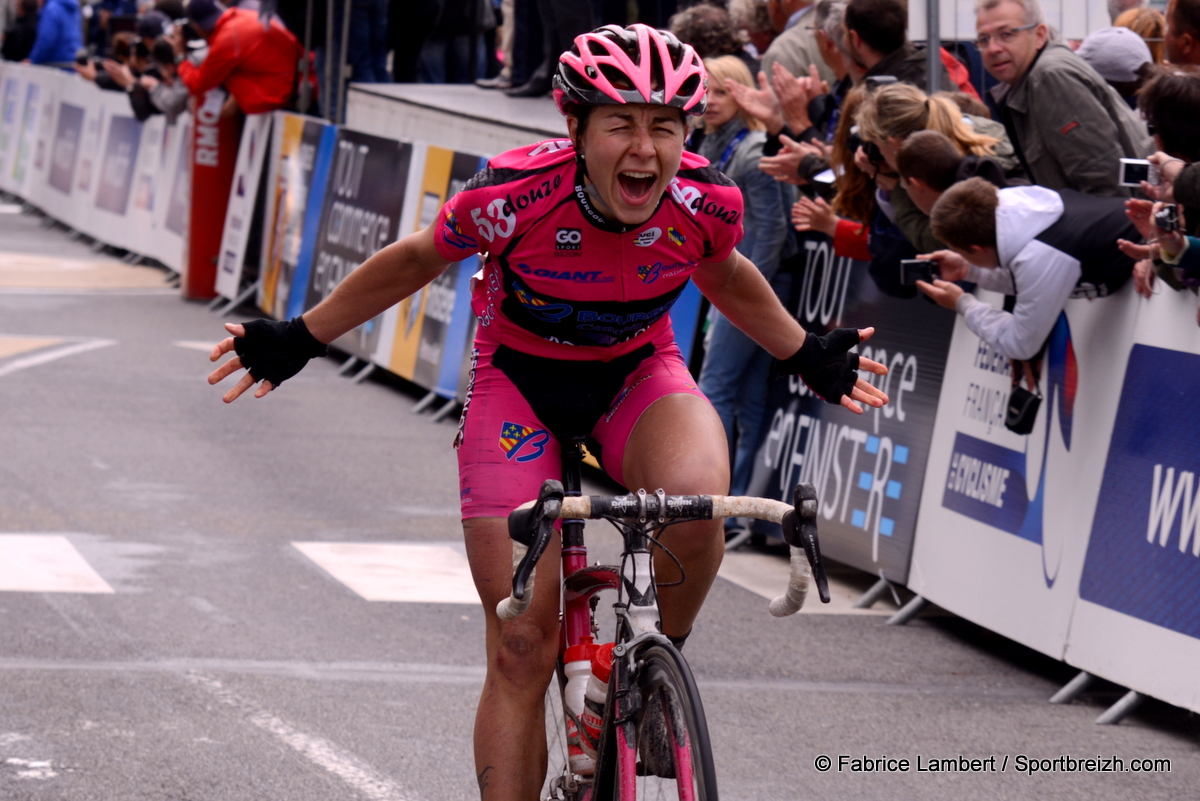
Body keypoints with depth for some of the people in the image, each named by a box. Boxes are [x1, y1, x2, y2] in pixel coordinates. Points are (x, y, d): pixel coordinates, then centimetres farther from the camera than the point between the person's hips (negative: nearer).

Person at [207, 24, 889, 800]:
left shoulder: (706, 203, -22)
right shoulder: (515, 195, -29)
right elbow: (417, 260, -7)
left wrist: (808, 356, 11)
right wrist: (299, 339, -1)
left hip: (637, 373, 1)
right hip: (521, 380, -1)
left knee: (696, 493, -34)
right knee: (522, 648, -5)